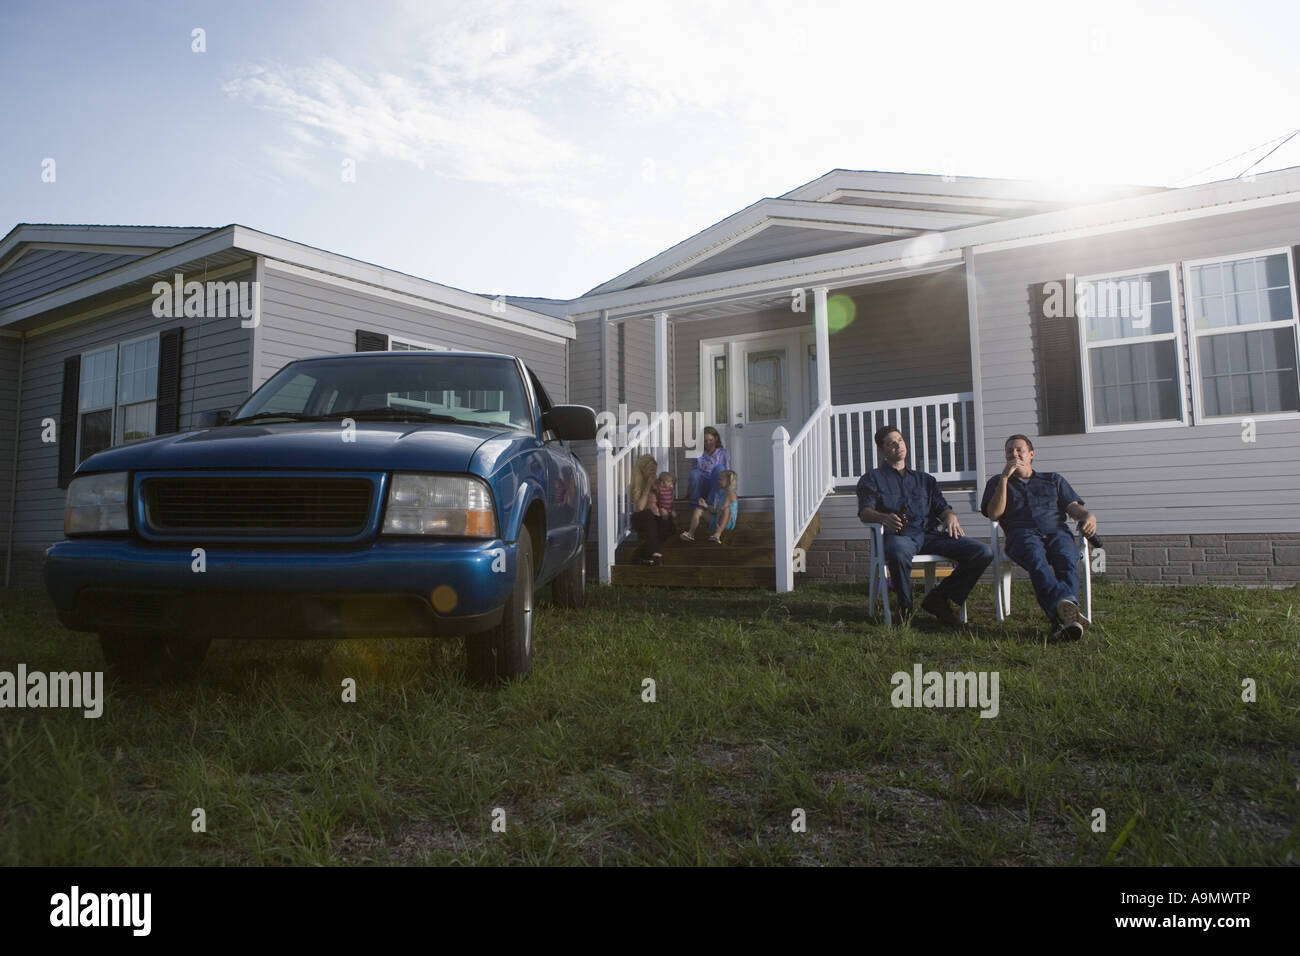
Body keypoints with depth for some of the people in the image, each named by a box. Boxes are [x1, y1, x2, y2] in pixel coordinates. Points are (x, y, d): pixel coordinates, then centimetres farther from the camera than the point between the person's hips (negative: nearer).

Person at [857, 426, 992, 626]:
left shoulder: (925, 479, 33)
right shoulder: (872, 479, 19)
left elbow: (942, 507, 21)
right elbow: (864, 512, 2)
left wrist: (950, 517, -6)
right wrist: (884, 517, -22)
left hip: (931, 534, 4)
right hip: (900, 535, -4)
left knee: (984, 552, -18)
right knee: (898, 551, -43)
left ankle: (938, 599, -5)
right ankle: (905, 605, -15)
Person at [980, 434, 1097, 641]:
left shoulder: (1053, 479, 33)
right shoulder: (997, 482, 29)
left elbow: (1073, 507, 18)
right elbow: (994, 513, 10)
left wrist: (1088, 515, -6)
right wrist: (1004, 477, 5)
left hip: (1055, 531, 2)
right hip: (1022, 533, -2)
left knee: (1066, 559, -36)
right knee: (1037, 560, -39)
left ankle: (1060, 619, -56)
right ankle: (1067, 608, -64)